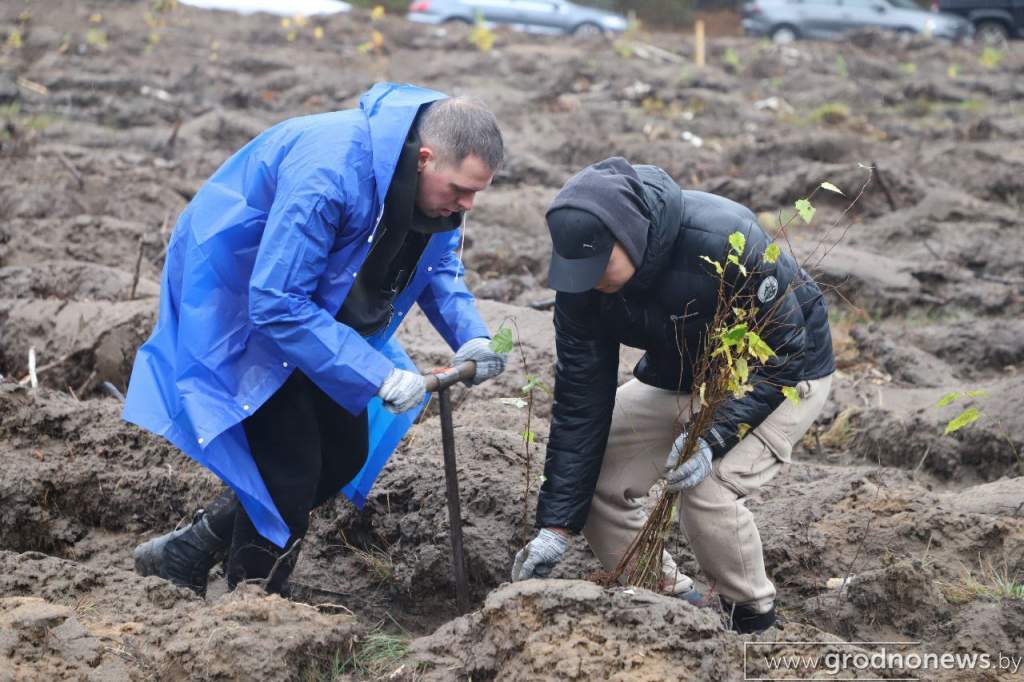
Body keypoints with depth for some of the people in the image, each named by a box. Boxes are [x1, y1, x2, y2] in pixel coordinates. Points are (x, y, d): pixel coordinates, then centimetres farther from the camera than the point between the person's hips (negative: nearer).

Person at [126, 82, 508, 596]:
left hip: (304, 302, 9)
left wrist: (471, 337, -14)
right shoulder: (329, 174, -38)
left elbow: (437, 263, 5)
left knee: (346, 453, 8)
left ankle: (188, 553, 19)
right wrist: (379, 375, -37)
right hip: (234, 298, -8)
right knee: (290, 461, -12)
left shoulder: (433, 182, -12)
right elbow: (276, 304, -37)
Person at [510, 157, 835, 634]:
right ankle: (670, 597, 16)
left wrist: (713, 435, -37)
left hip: (782, 378, -6)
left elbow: (784, 350, -27)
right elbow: (580, 399, -15)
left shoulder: (725, 240, -37)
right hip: (678, 378, 6)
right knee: (593, 484, -6)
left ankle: (753, 620, -2)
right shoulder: (582, 278, -20)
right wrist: (556, 524, -17)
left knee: (708, 488, -28)